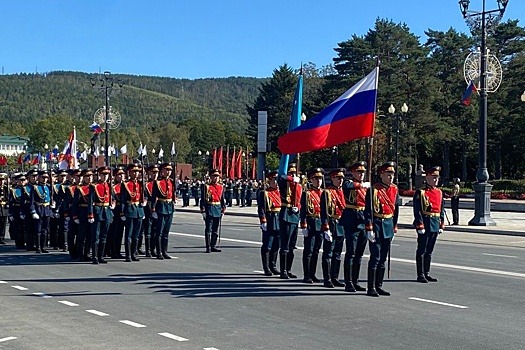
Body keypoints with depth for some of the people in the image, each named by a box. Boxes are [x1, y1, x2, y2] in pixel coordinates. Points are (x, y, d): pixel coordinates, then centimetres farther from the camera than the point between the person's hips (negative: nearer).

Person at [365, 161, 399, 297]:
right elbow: (368, 211, -13)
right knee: (375, 257, -7)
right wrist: (369, 229, -17)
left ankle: (379, 286, 18)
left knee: (383, 258, 11)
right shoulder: (374, 190, -11)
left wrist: (394, 227, 15)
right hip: (377, 226, -7)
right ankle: (371, 288, -1)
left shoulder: (394, 190, 9)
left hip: (388, 226, 7)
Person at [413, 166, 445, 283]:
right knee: (422, 250, -2)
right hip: (425, 223, -7)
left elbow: (442, 209, 18)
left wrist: (441, 225, 13)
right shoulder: (420, 192, -8)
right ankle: (420, 275, 3)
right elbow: (417, 210, -13)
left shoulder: (439, 192, 14)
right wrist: (420, 225, -17)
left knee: (429, 251, 13)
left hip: (435, 225, 7)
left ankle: (426, 273, 20)